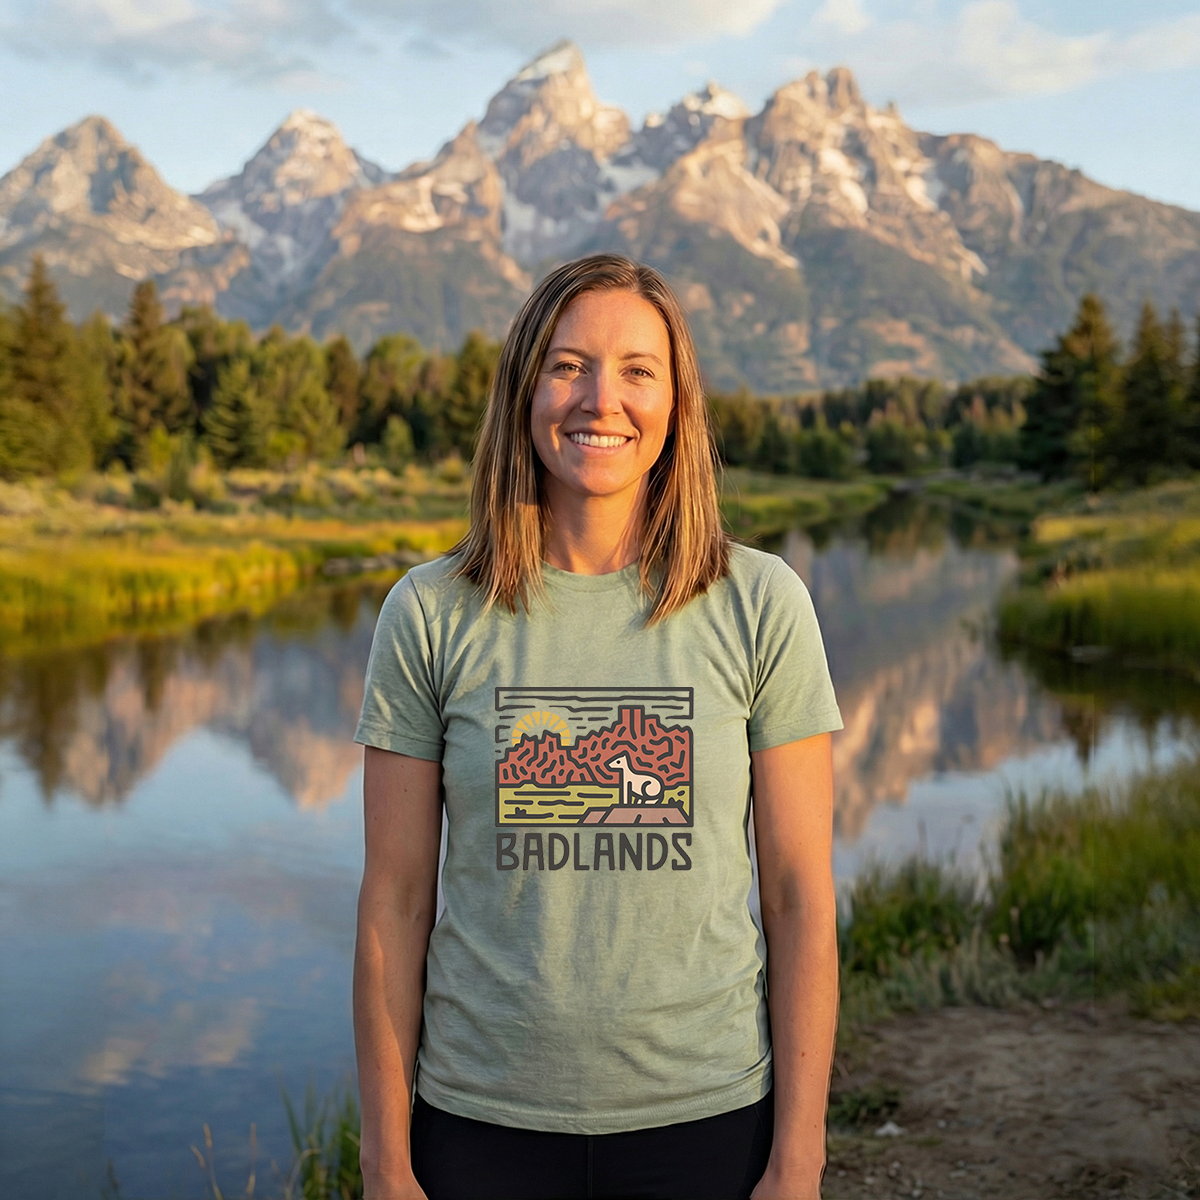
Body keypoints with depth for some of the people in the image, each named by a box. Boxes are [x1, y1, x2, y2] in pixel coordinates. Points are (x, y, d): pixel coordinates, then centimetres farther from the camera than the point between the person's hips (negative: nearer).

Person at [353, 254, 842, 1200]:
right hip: (485, 1123, 1)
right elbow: (395, 901, -1)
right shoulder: (431, 614, -4)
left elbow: (802, 897, -4)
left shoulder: (760, 605, -5)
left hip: (705, 1121, 0)